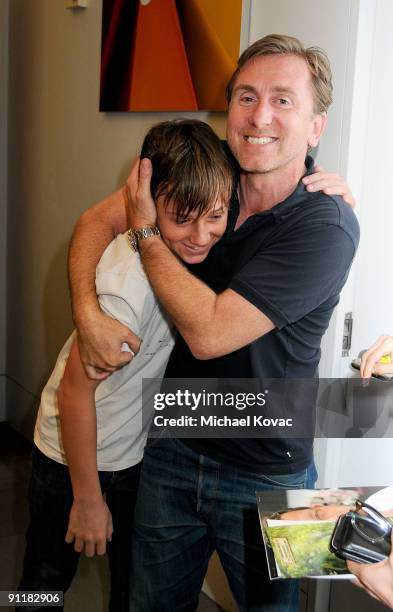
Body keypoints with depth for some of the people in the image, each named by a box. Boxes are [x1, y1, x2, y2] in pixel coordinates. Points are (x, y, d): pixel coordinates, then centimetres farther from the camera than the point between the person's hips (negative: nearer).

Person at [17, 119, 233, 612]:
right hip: (75, 459, -6)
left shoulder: (181, 242, -15)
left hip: (138, 452, 6)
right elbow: (76, 390, -27)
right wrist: (88, 499, -15)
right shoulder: (127, 284, -36)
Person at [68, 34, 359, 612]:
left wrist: (145, 229, -16)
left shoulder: (327, 227, -23)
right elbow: (96, 221, 0)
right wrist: (87, 313, -18)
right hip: (172, 449, 5)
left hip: (265, 477, -4)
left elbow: (208, 332, -27)